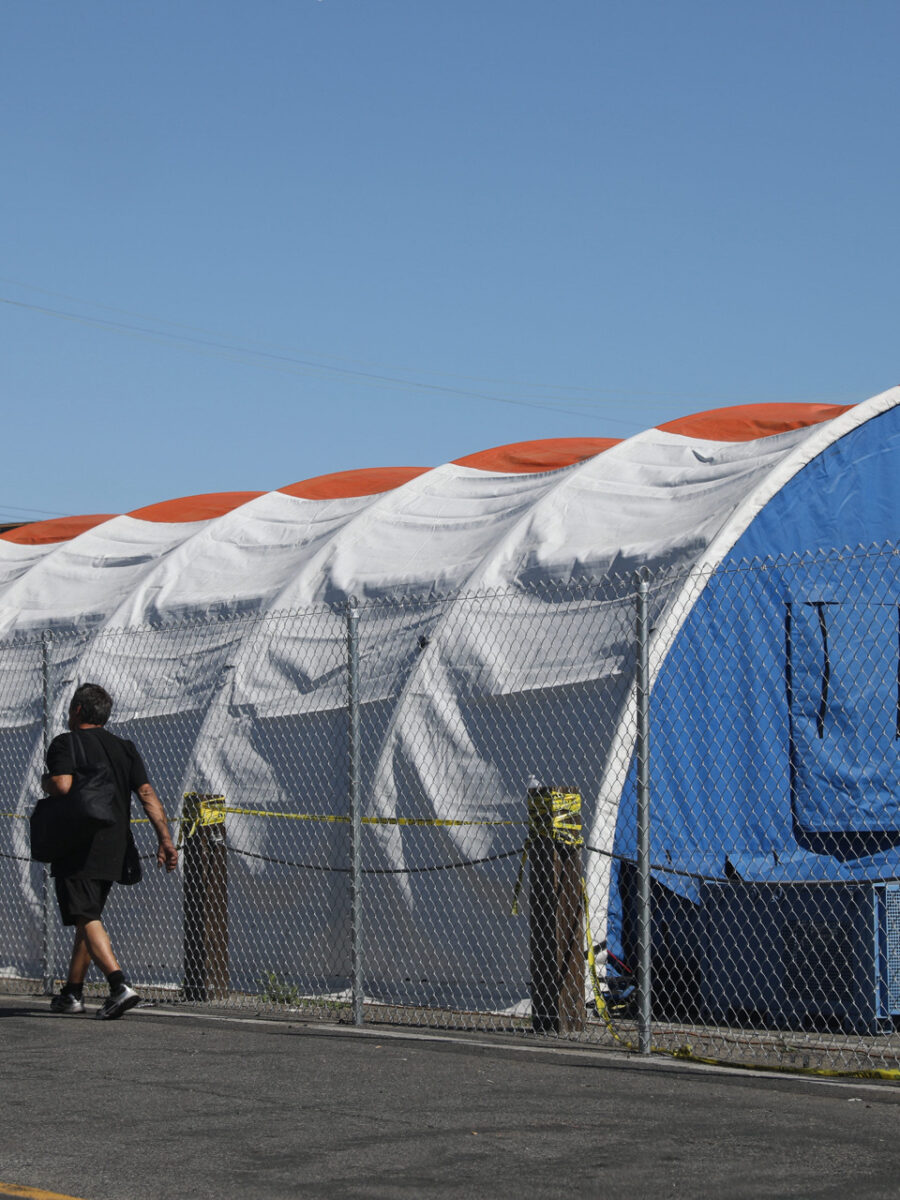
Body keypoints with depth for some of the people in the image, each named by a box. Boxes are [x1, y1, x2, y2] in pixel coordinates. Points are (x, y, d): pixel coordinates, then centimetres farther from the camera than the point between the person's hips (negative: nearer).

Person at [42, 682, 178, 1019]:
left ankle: (120, 985, -28)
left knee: (87, 919, -11)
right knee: (89, 917, 18)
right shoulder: (125, 748, 12)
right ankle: (73, 993, 24)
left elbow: (62, 785, -22)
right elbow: (147, 794, 2)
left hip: (76, 850, -6)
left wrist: (46, 780, 1)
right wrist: (165, 839, -1)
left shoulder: (65, 744, -5)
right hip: (113, 853, 7)